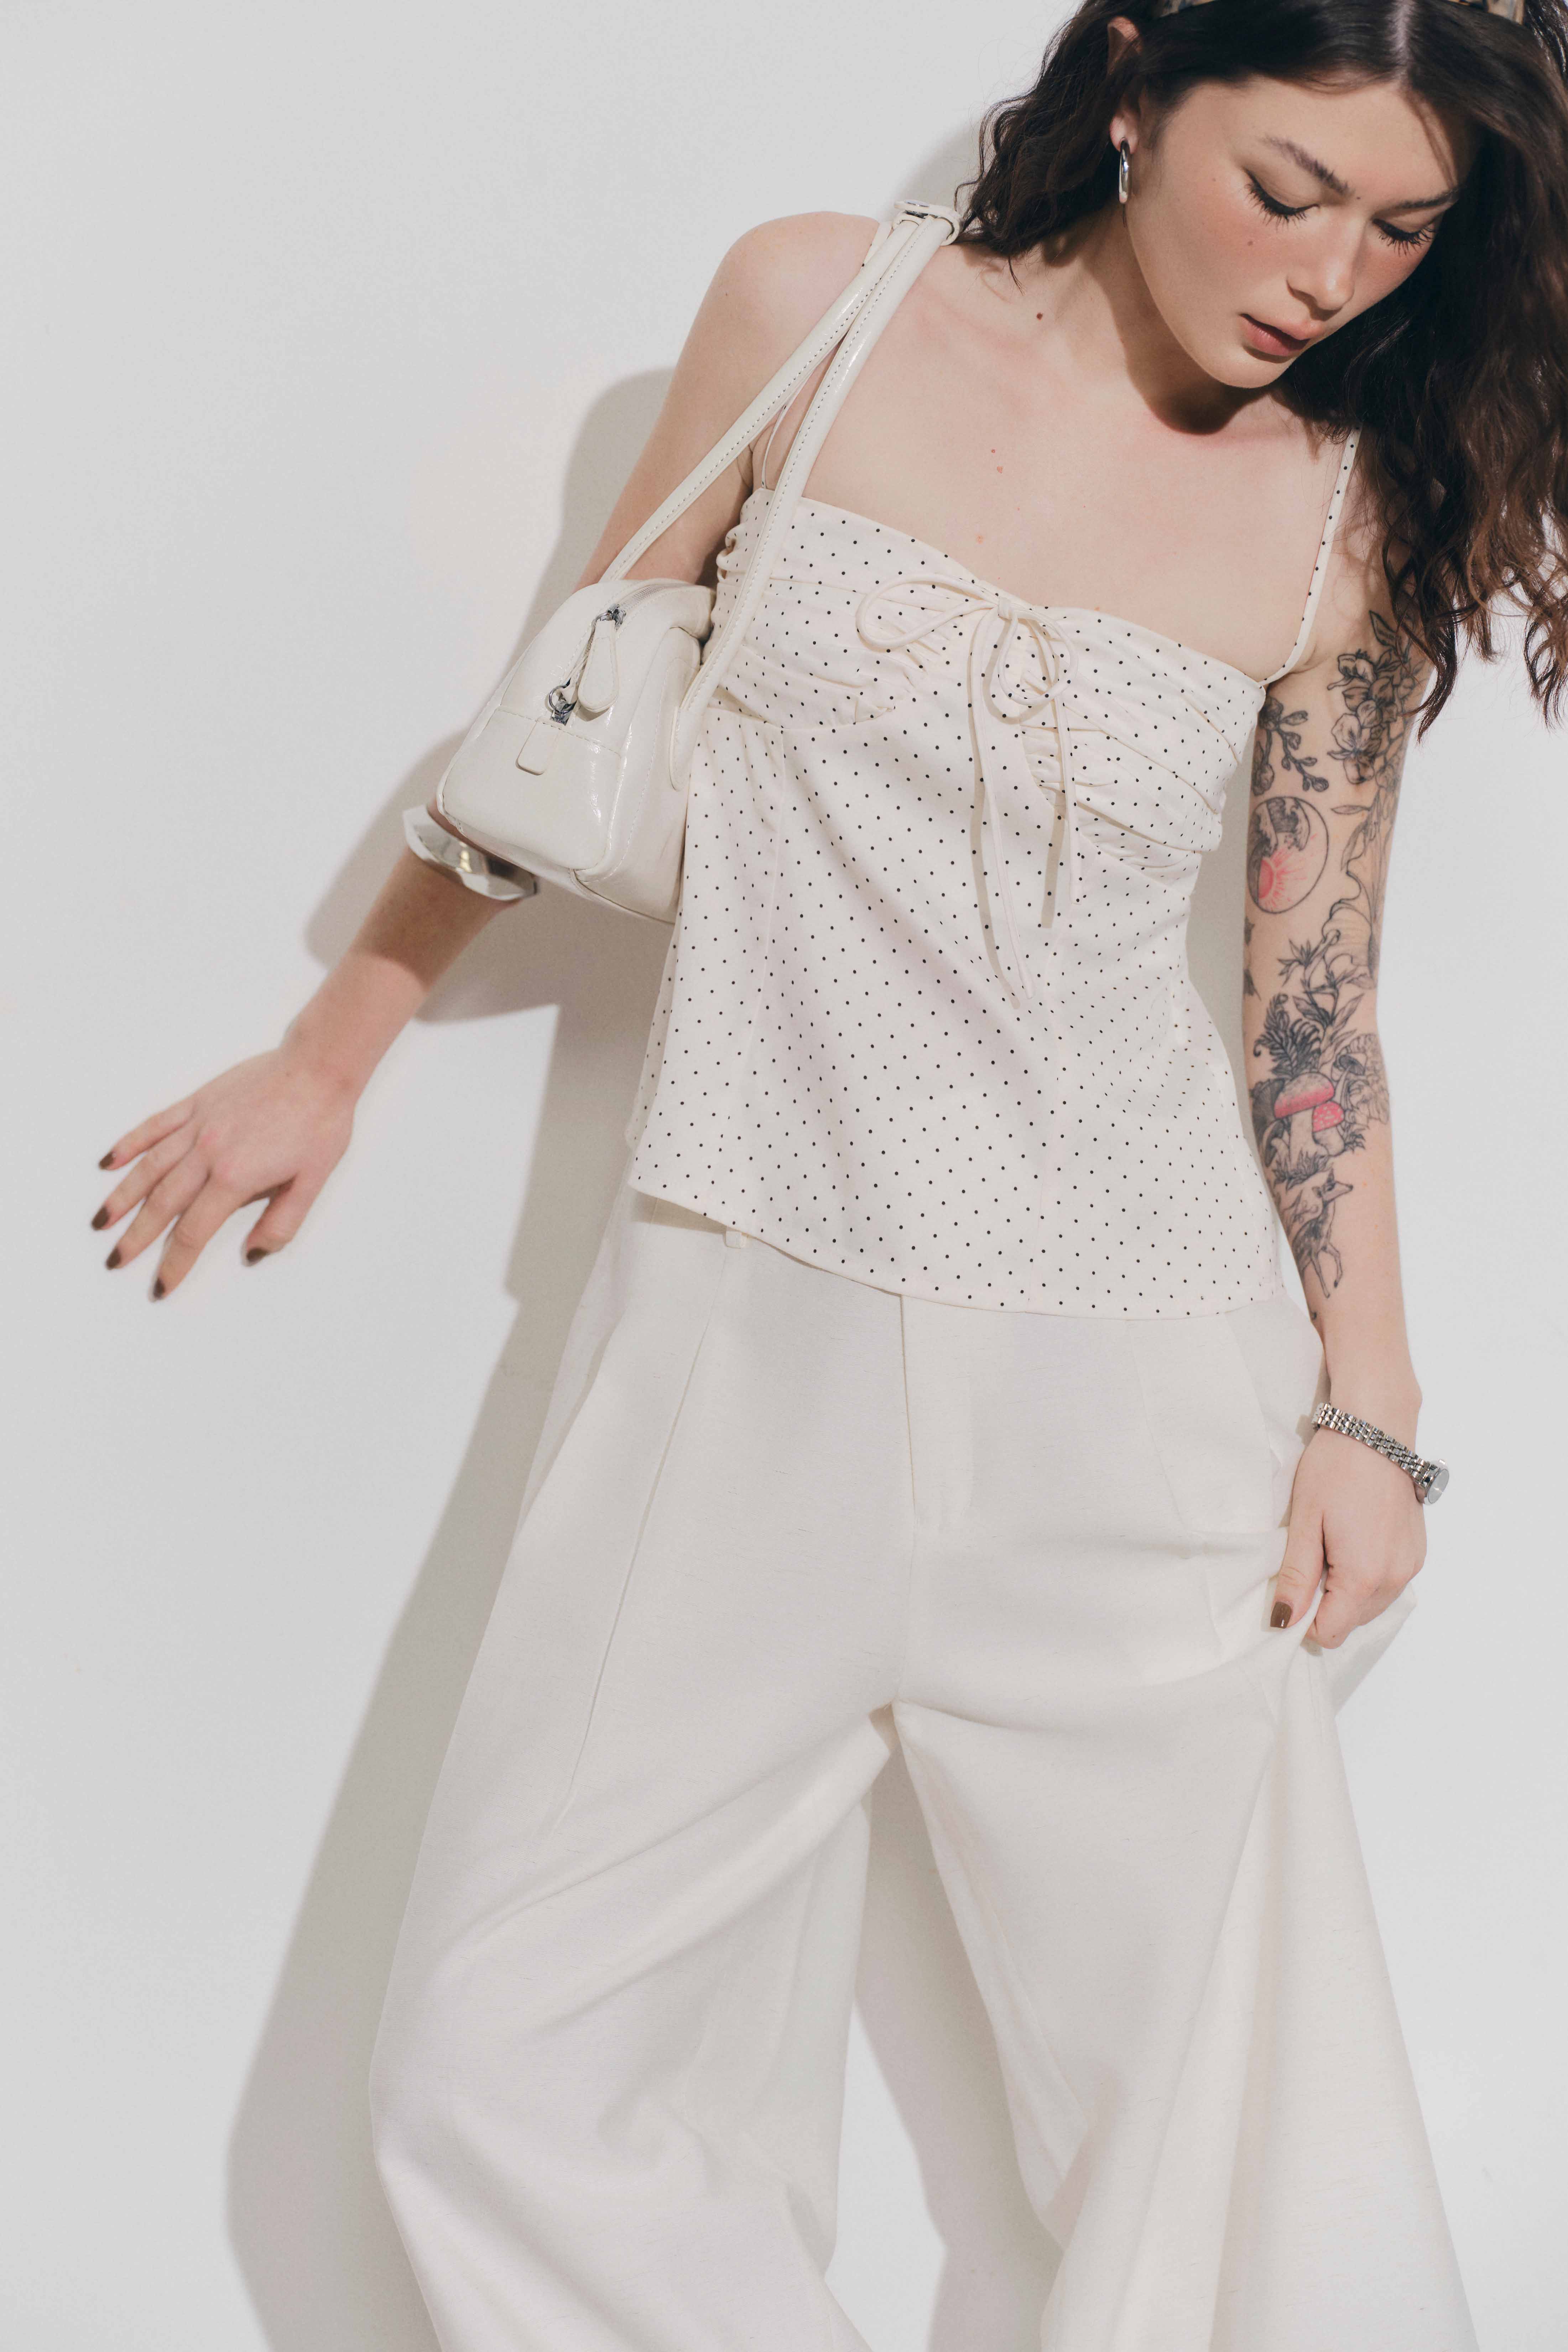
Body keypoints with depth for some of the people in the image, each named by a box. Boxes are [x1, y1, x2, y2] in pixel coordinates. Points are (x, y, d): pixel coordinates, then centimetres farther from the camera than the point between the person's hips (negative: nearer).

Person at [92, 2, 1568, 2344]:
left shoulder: (1342, 514, 1)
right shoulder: (817, 313, 0)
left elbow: (1321, 1001, 7)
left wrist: (1366, 1407, 2)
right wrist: (332, 1057, 17)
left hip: (1130, 1397, 0)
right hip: (747, 1351, 1)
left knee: (1215, 2083, 3)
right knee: (506, 2081, -2)